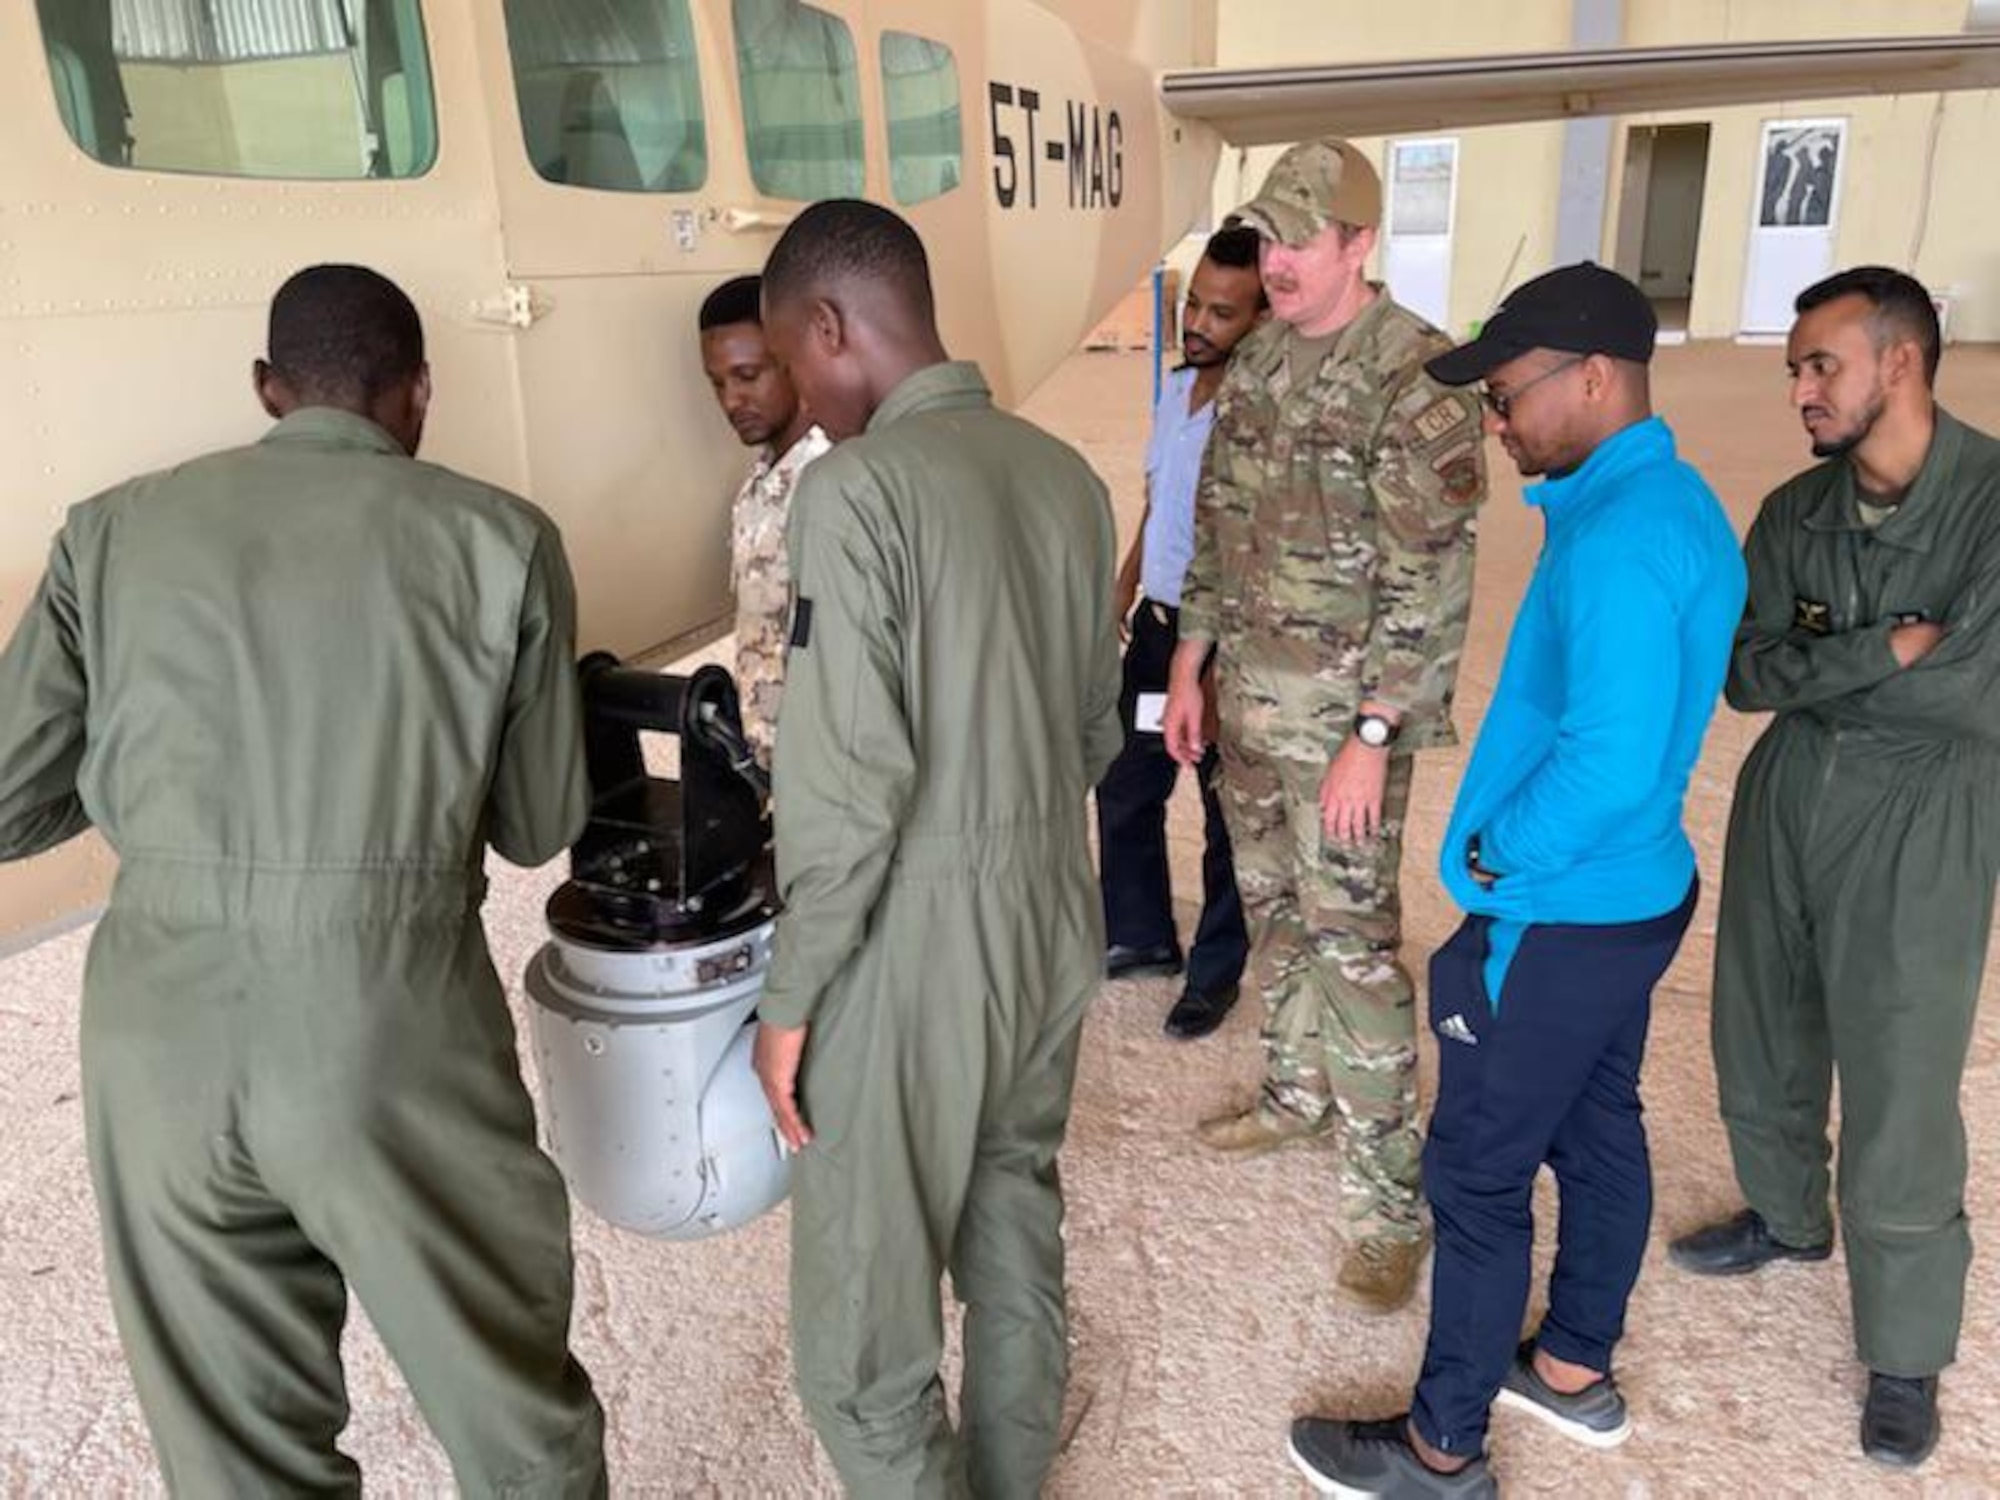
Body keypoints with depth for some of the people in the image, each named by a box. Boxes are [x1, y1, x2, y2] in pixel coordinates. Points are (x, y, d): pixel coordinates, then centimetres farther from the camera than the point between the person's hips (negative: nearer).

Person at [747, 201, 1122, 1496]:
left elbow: (848, 782, -21)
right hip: (1055, 920, 8)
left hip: (912, 946, -8)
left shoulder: (857, 486, -17)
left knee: (863, 1310, 8)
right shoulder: (1067, 474, 5)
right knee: (1019, 1242, 22)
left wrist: (790, 997, -11)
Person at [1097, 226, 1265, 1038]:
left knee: (1227, 814, 9)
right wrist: (1118, 601, 18)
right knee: (1123, 787, 18)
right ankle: (1140, 934, 38)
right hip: (1156, 623, 8)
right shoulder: (1174, 388, 7)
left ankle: (1216, 969, 26)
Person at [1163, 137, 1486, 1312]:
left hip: (1345, 713, -7)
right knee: (1273, 905, 18)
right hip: (1250, 698, 7)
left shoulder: (1419, 378, -16)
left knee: (1352, 937, -4)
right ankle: (1299, 1092, 39)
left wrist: (1372, 738, -21)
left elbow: (1433, 580, -19)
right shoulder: (1257, 362, 8)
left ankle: (1389, 1195, 8)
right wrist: (1190, 666, 12)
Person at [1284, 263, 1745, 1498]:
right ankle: (1576, 1371, 42)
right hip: (1634, 891, 10)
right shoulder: (1683, 505, 7)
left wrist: (1500, 855, -17)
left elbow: (1612, 757, -32)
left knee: (1477, 1177, 4)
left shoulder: (1618, 536, -25)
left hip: (1563, 916, -10)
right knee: (1598, 1134, 22)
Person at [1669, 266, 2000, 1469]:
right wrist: (1880, 653, -18)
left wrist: (1817, 664, -13)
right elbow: (1743, 675, -5)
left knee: (1899, 1088, 0)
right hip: (1789, 793, 6)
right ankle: (1787, 1215, 46)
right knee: (1762, 1033, 19)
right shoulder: (1794, 512, 1)